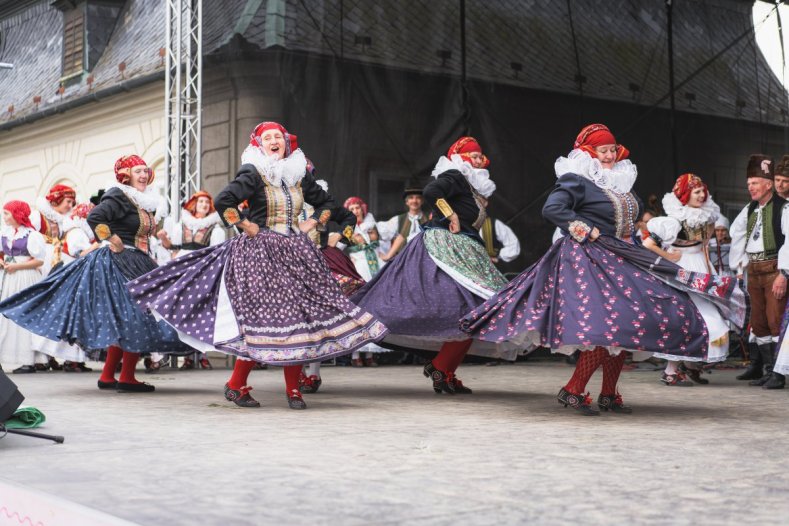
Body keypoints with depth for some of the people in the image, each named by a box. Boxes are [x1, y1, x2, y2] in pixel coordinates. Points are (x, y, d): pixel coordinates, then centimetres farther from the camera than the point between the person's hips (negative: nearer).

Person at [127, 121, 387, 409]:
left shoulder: (299, 175, 11)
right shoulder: (253, 174, -6)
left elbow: (327, 202, 25)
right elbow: (222, 202, -18)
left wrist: (312, 223, 10)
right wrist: (246, 226, -12)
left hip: (296, 252, 6)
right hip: (261, 254, -6)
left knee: (300, 316, -1)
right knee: (262, 316, -8)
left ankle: (293, 388, 7)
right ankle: (236, 385, 6)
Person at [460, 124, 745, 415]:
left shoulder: (621, 181, 16)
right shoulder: (575, 180, -9)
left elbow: (632, 213, 32)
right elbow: (552, 208, -23)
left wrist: (632, 241, 15)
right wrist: (587, 231, -20)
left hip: (621, 262, 9)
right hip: (589, 260, -9)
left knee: (625, 325, 4)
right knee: (607, 324, -20)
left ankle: (609, 395, 14)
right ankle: (573, 390, -13)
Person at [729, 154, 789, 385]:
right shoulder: (749, 210, 15)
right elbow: (737, 238, 19)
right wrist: (737, 269, 13)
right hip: (753, 269, 7)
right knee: (758, 321, 11)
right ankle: (762, 366, 20)